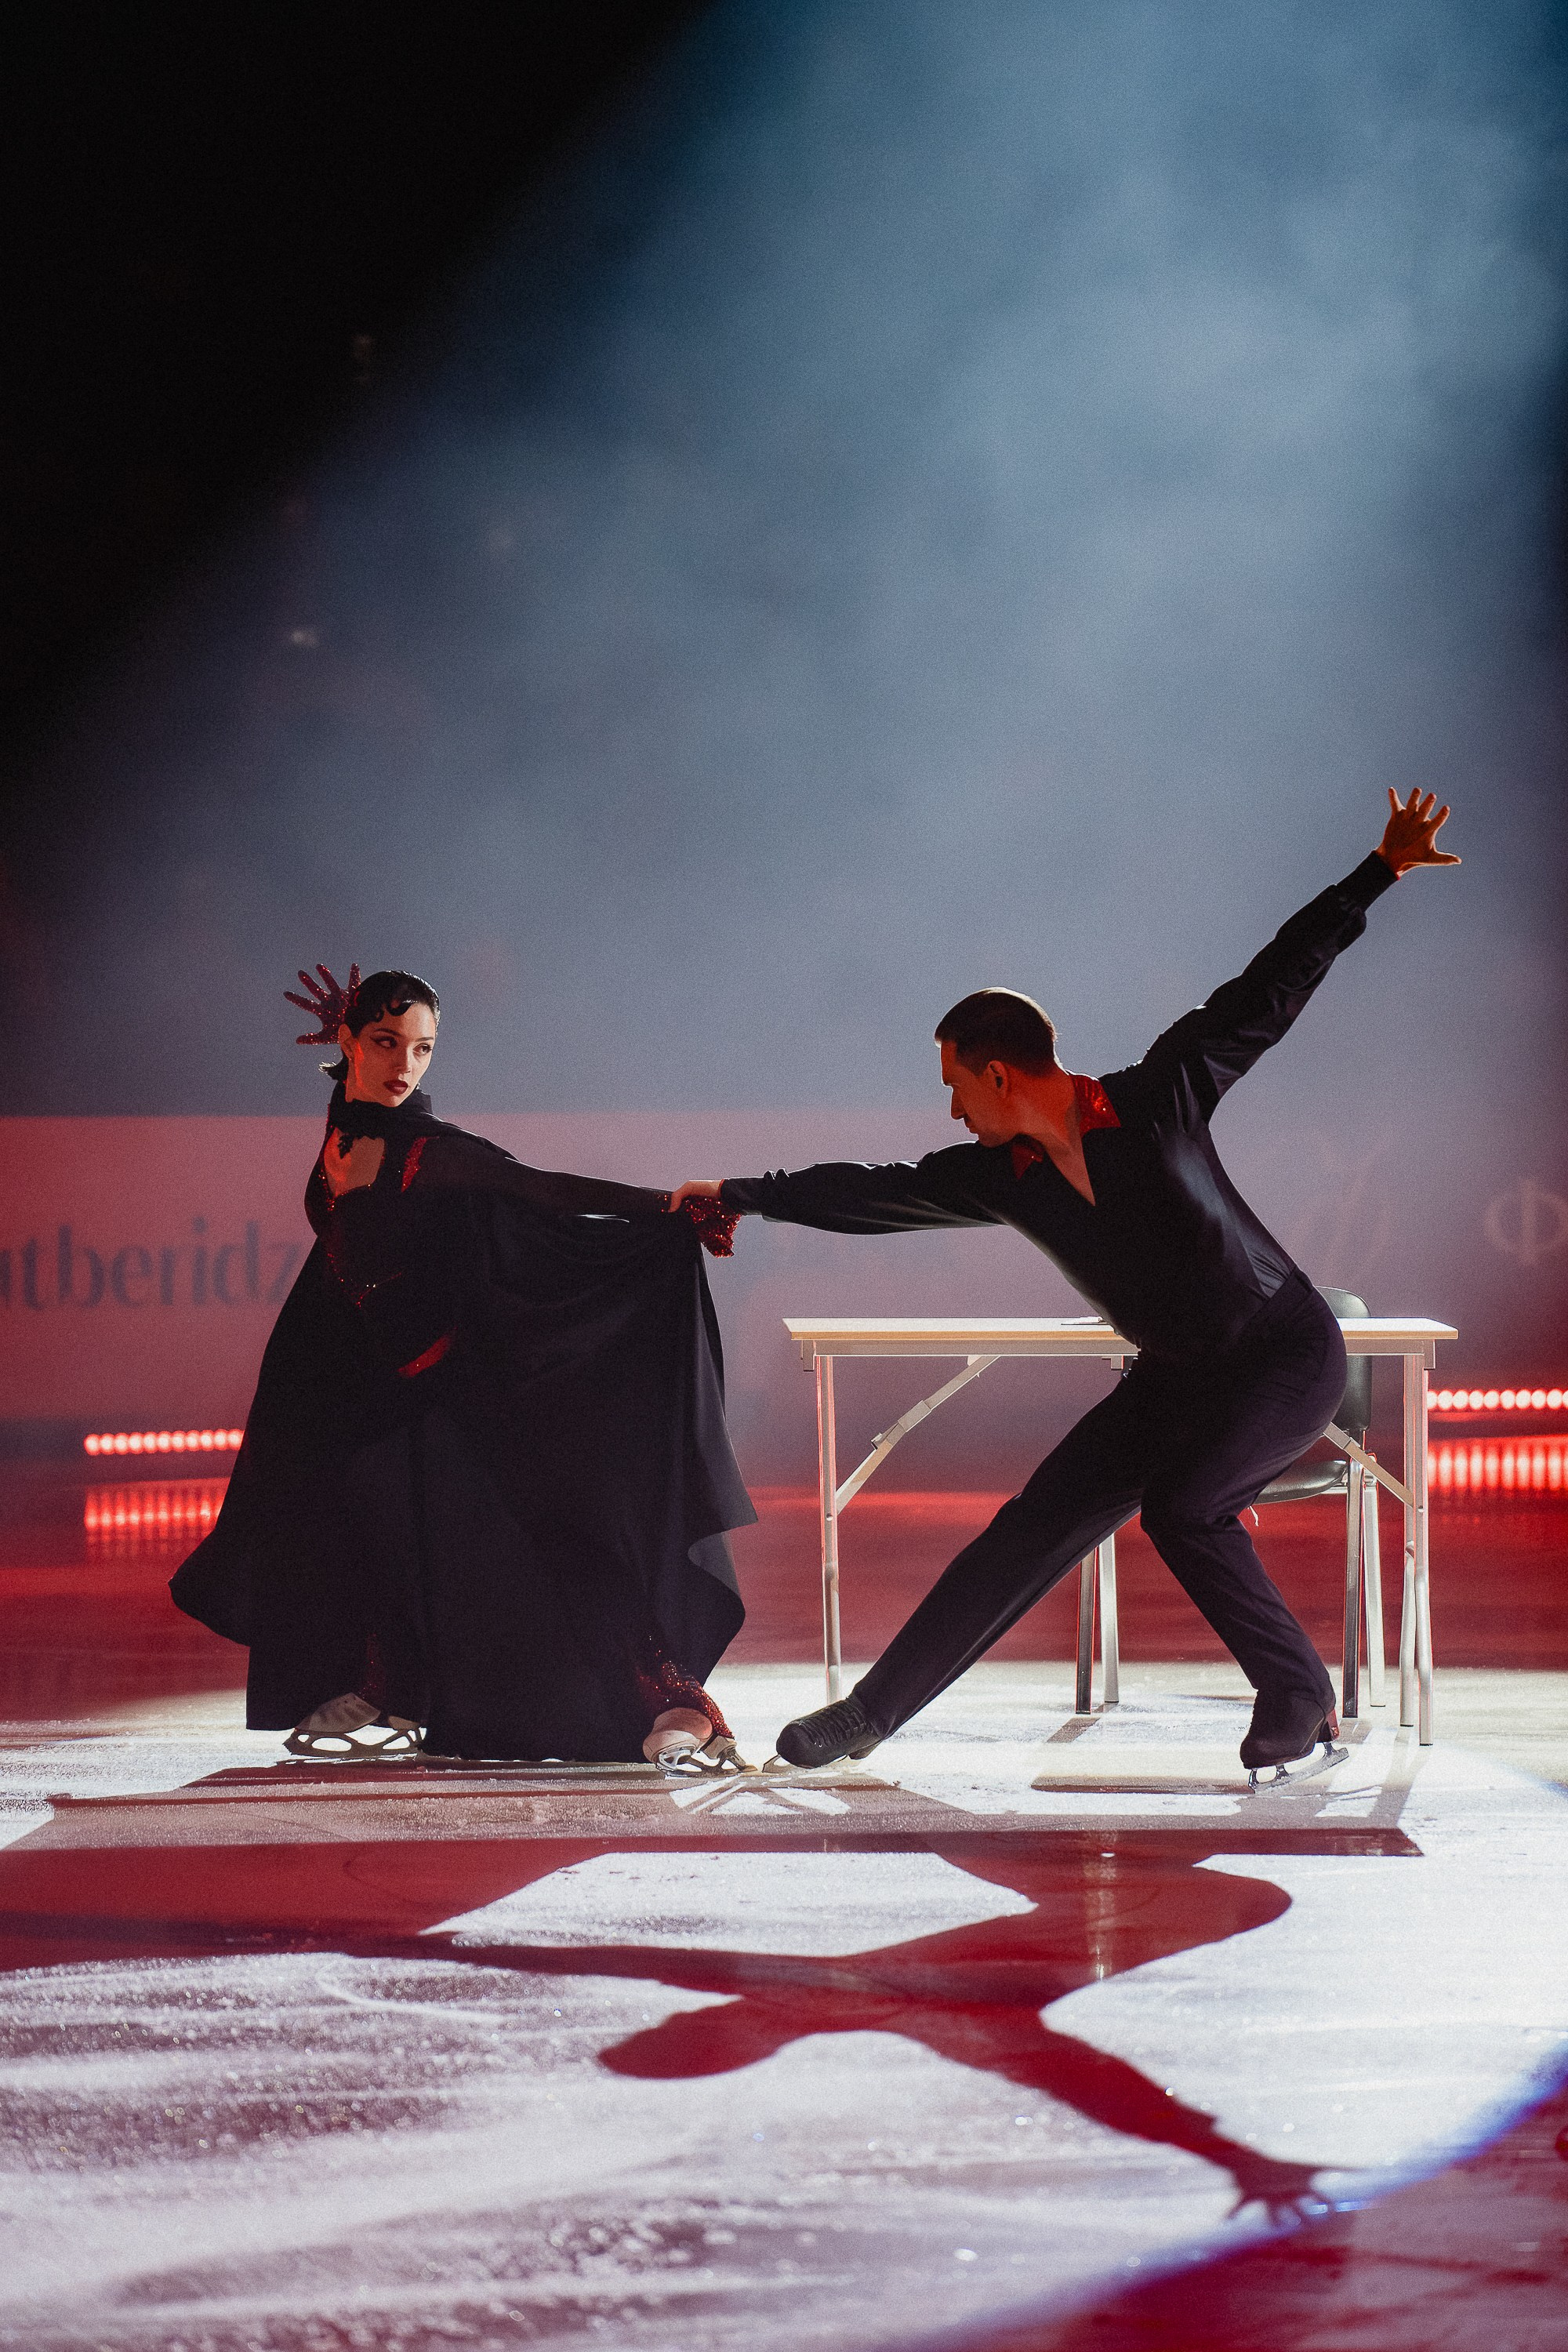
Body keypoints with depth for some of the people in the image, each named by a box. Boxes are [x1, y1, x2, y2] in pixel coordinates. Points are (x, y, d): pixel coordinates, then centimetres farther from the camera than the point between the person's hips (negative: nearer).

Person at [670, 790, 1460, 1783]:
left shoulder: (1161, 1098, -16)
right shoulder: (1000, 1177, -1)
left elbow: (1269, 992, -13)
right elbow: (882, 1193, 12)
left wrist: (1382, 870, -14)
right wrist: (745, 1194, 17)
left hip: (1287, 1355, -6)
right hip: (1178, 1375, 6)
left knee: (1181, 1507, -27)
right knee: (1042, 1521, 4)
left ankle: (1303, 1702, -11)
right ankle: (873, 1710, 10)